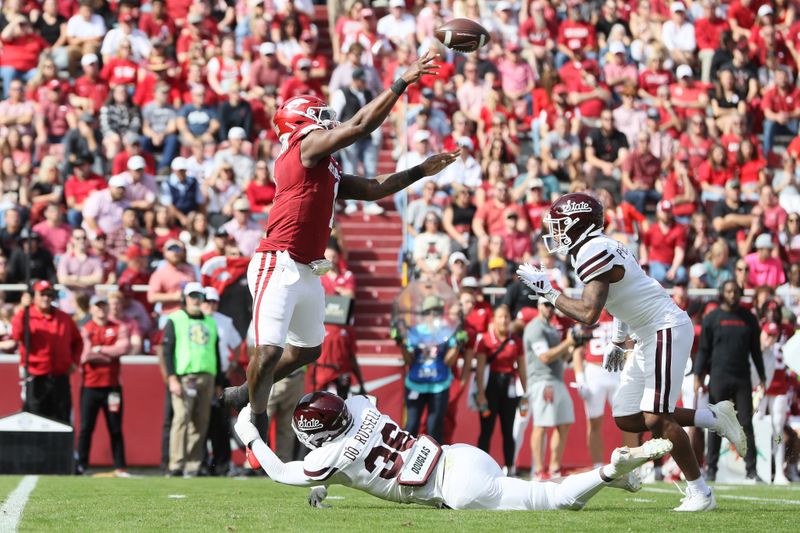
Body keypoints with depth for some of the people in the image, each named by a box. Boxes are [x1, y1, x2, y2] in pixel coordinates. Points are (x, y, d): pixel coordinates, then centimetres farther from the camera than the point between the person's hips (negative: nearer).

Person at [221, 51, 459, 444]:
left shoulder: (327, 172, 20)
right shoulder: (307, 146, -5)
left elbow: (375, 190, 27)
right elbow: (361, 126, -12)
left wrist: (422, 171, 27)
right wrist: (402, 84, -8)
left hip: (307, 273, 10)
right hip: (278, 266, -10)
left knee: (307, 350, 19)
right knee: (269, 351, -14)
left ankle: (245, 394, 34)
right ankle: (256, 419, 2)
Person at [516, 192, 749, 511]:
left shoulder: (594, 252, -19)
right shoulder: (599, 248, 12)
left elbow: (588, 313, -27)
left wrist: (547, 291, -16)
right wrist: (617, 342, 29)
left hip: (668, 329, -10)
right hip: (650, 337, 10)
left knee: (656, 419, -14)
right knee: (628, 419, 9)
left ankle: (700, 493, -5)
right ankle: (715, 418, 17)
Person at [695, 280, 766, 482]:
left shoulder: (749, 318, 11)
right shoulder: (712, 318, 4)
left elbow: (755, 350, 15)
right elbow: (703, 349, 4)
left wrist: (762, 378, 11)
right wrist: (698, 376, -3)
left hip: (743, 378, 2)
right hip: (718, 378, -2)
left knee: (746, 423, -2)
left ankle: (751, 469, -3)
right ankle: (711, 469, 5)